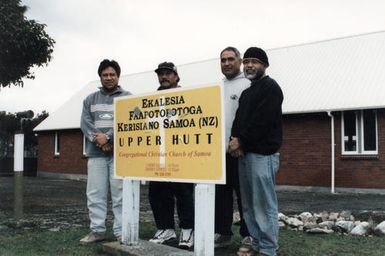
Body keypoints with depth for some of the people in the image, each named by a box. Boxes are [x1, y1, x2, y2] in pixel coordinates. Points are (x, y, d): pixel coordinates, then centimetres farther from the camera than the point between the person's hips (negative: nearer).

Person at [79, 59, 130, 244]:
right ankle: (97, 230, 13)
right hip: (96, 153, 3)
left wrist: (108, 137, -14)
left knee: (120, 194, -3)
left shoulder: (128, 98, 7)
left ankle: (121, 232, 3)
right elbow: (85, 123, 6)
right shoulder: (90, 99, 18)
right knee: (95, 194, 4)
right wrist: (97, 138, -11)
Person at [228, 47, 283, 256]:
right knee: (249, 204, 12)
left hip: (263, 153, -9)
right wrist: (235, 138, -4)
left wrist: (240, 141, -10)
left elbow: (261, 121, -15)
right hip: (246, 153, 9)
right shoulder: (246, 92, 23)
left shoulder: (270, 87, -5)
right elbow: (239, 118, 16)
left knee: (264, 205, -7)